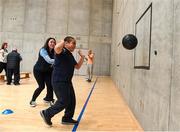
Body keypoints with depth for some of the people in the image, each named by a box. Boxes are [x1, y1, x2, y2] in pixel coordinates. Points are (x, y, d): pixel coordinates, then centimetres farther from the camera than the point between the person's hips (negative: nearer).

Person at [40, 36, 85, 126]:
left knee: (72, 100, 13)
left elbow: (77, 66, 22)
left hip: (67, 81, 10)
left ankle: (67, 118, 27)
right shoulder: (62, 51, -14)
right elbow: (56, 48, -39)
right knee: (64, 102, -6)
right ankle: (46, 114, 10)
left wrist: (82, 57, 9)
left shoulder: (70, 55, 15)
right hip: (59, 81, -10)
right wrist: (63, 41, -19)